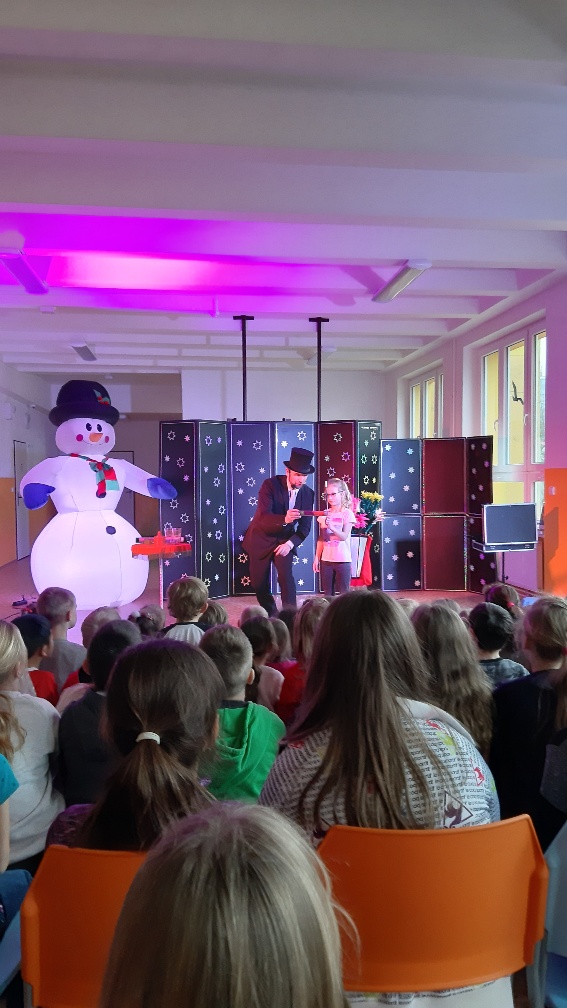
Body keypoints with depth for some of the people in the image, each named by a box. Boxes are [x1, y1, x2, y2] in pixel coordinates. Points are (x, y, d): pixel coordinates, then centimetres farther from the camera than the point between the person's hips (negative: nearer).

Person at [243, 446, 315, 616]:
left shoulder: (308, 493, -9)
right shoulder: (270, 485, -20)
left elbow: (305, 526, -7)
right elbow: (263, 516, -31)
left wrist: (290, 543, -22)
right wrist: (284, 519, -50)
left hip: (284, 540, 1)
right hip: (261, 539, -1)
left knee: (286, 575, -19)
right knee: (259, 582, 7)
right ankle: (270, 615, 30)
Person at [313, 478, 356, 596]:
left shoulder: (347, 513, -5)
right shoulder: (324, 514, 7)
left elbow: (344, 536, -15)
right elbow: (321, 539, 11)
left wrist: (331, 527, -31)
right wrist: (317, 558, 8)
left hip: (342, 560, -4)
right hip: (326, 560, 4)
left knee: (343, 593, 1)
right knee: (327, 594, 8)